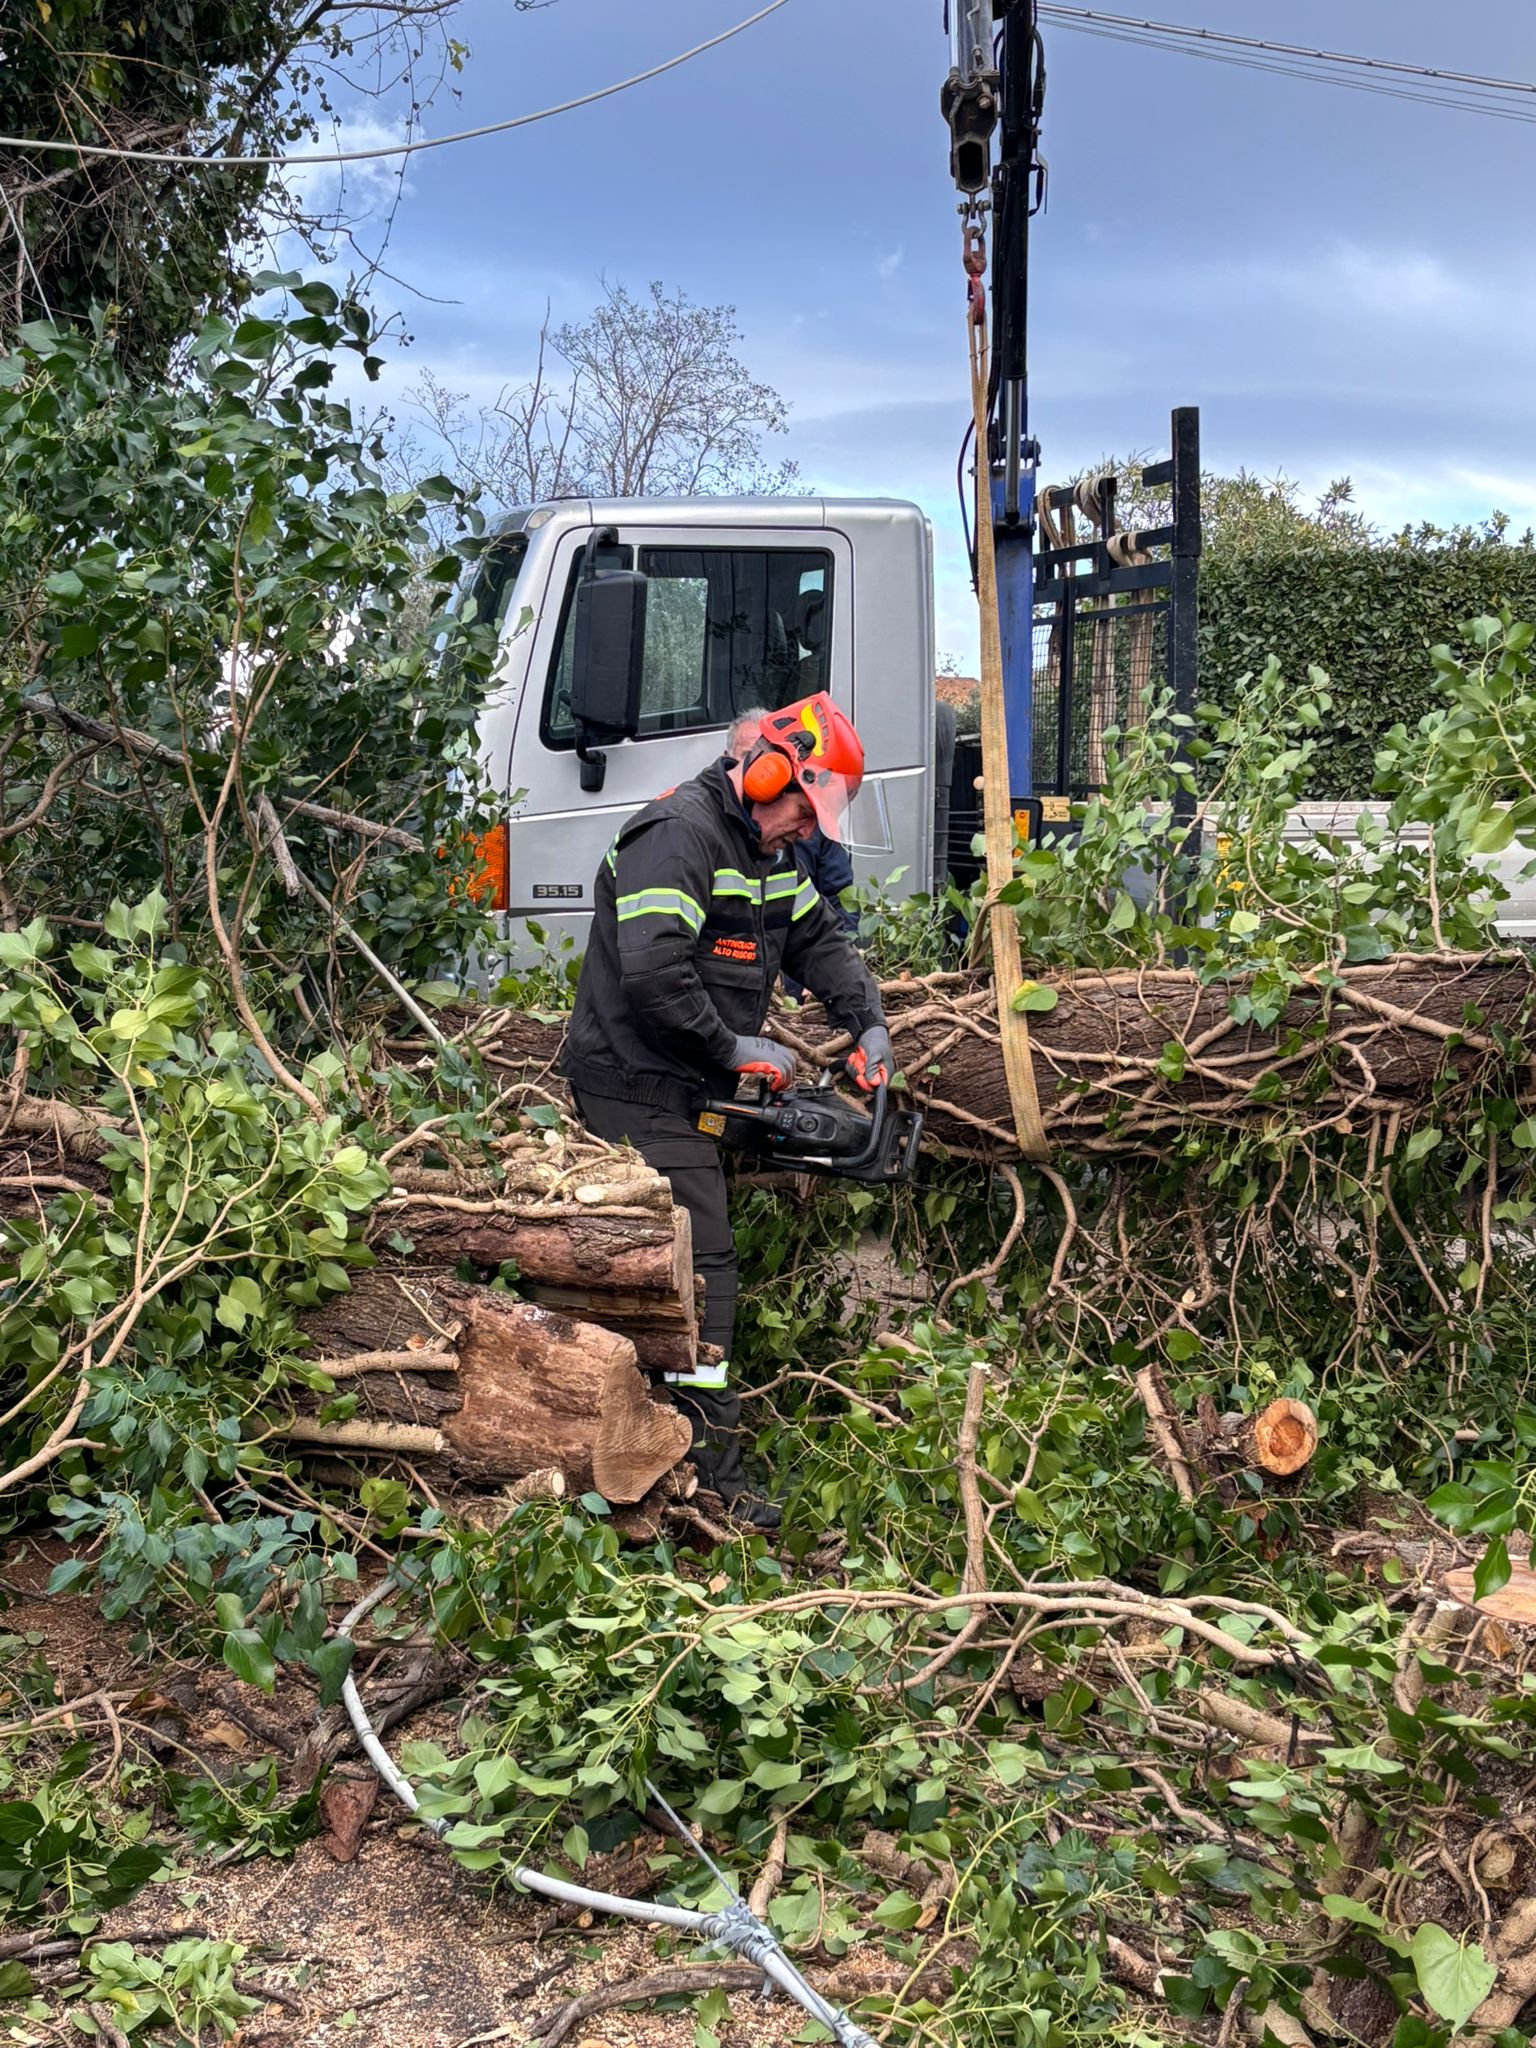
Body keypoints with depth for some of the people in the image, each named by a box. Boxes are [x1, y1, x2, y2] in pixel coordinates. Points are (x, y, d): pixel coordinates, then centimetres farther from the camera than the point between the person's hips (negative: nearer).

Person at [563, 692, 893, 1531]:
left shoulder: (769, 854, 14)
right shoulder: (678, 834, -17)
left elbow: (819, 940, 23)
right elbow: (654, 970, -27)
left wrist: (868, 1024, 9)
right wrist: (736, 1049, -18)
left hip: (681, 1091, 10)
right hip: (638, 1088, -10)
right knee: (700, 1265, -11)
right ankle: (714, 1475, -7)